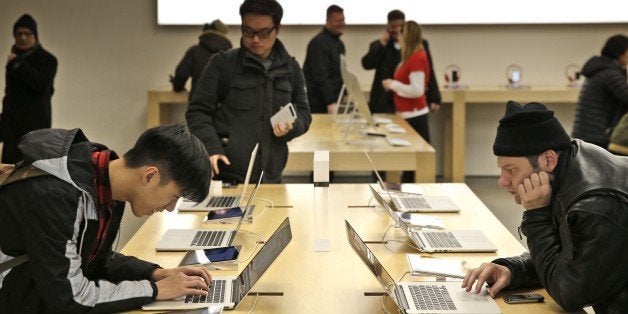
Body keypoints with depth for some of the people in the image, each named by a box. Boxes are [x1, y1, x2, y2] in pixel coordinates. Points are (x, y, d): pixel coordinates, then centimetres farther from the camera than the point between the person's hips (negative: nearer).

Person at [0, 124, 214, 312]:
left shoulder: (108, 185, -2)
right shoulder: (54, 195, -27)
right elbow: (69, 297, -27)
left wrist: (157, 274, -3)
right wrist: (155, 289, -20)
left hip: (52, 296, 7)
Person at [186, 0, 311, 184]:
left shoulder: (290, 69, 9)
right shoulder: (222, 63, 0)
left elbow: (303, 113, 16)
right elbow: (198, 111, 0)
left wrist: (291, 126, -7)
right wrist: (211, 148, -16)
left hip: (271, 177, 3)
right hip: (225, 175, -3)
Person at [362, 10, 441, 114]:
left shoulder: (419, 44, 5)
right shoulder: (379, 46, 10)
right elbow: (367, 64, -3)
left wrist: (434, 99, -1)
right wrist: (381, 45, -9)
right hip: (386, 104, 1)